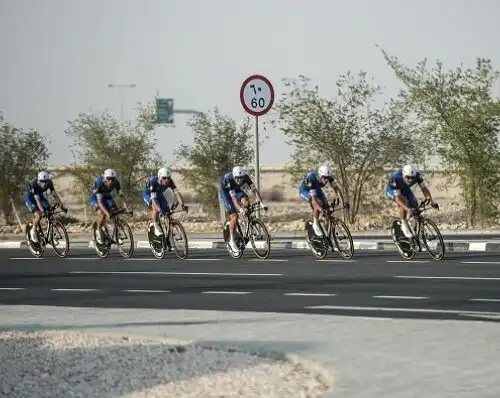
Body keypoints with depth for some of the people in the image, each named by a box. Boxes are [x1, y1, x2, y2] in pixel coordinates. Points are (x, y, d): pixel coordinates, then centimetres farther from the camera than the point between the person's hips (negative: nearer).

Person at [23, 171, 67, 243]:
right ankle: (33, 231, 0)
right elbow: (37, 200, -41)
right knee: (38, 215, -24)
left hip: (40, 195, 6)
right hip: (29, 197, -6)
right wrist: (42, 211, -52)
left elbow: (54, 195, -20)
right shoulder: (34, 184, -37)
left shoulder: (49, 183, -23)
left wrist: (62, 207, -26)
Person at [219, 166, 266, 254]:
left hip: (236, 190, 4)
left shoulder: (245, 177, -25)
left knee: (245, 201, -28)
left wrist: (261, 203, -38)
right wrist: (240, 209, -56)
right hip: (225, 192, -4)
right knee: (234, 216, -18)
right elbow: (233, 197, -42)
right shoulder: (228, 179, -37)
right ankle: (232, 241, -5)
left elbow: (254, 190, -26)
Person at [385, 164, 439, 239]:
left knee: (415, 206, -13)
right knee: (403, 201, -33)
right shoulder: (396, 179, -41)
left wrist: (431, 201, -43)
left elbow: (424, 188, -27)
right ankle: (404, 225, -16)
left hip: (404, 189, 5)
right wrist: (407, 209, -58)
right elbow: (398, 197, -44)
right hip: (392, 190, -5)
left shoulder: (417, 175, -30)